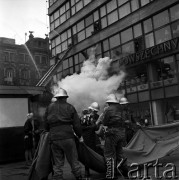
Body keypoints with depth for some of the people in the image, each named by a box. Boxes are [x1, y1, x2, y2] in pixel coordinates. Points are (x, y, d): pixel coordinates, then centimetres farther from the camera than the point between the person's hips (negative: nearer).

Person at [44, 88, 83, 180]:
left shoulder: (50, 107, 9)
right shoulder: (70, 107, 3)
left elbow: (46, 124, 12)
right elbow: (76, 124, 2)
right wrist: (80, 136, 15)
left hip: (54, 138, 2)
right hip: (68, 137, -2)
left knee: (57, 163, 9)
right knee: (73, 161, 7)